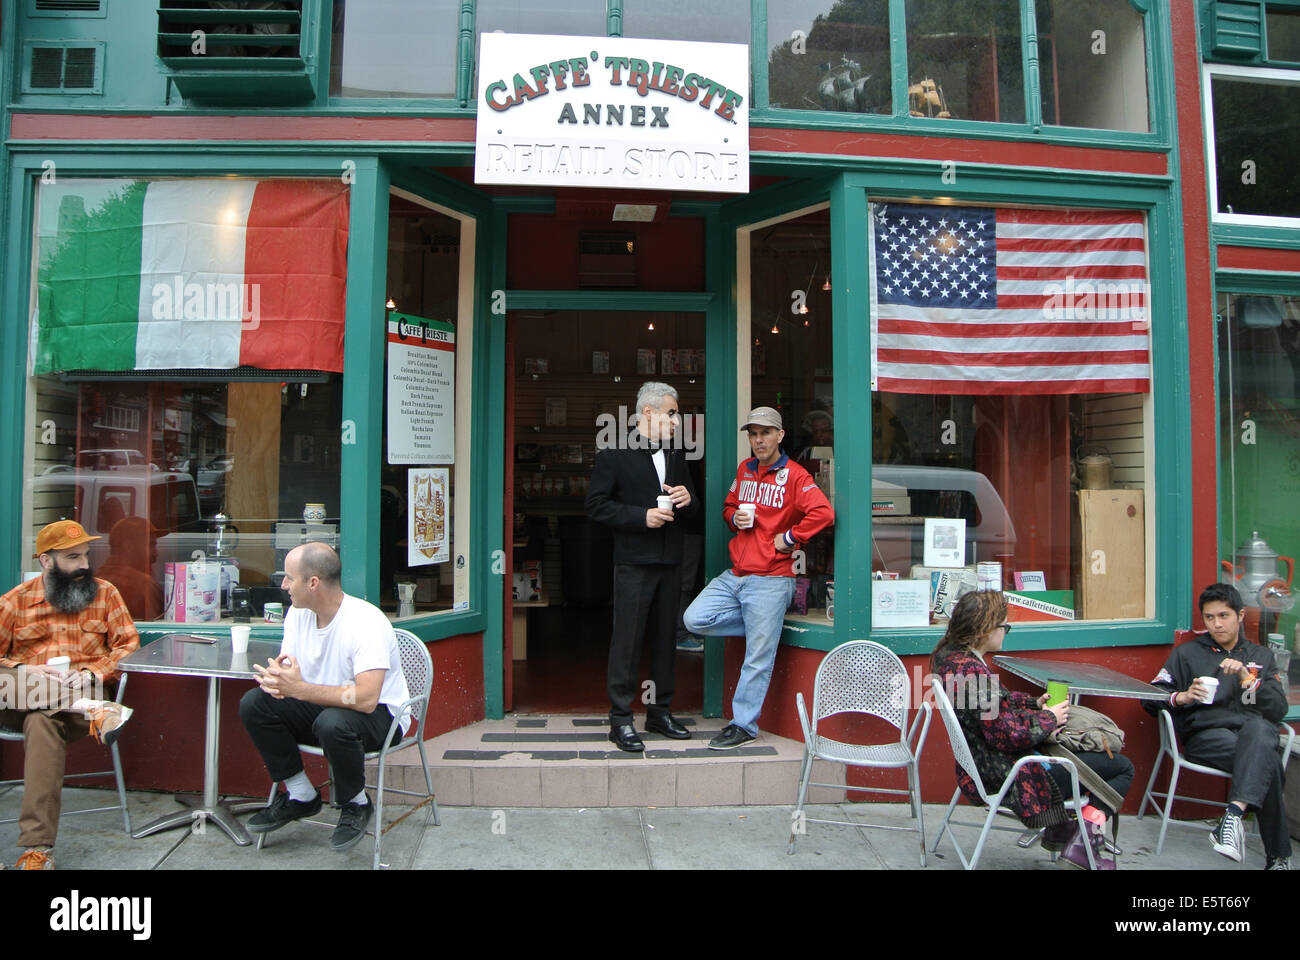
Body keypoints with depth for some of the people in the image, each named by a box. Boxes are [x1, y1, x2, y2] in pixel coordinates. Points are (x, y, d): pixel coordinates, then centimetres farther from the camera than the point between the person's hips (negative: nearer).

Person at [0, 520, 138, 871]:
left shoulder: (105, 593, 13)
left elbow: (128, 643, 8)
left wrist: (93, 673, -9)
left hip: (84, 692, -1)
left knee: (42, 722, -35)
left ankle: (37, 850, -35)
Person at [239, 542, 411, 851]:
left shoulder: (366, 622, -27)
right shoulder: (298, 614, -1)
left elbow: (366, 699, -35)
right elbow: (289, 672, 5)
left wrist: (299, 688, -33)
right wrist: (275, 678, -21)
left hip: (379, 714, -7)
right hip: (323, 706, 8)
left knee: (332, 723, -38)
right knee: (254, 703, -10)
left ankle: (357, 805, -8)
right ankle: (300, 796, 3)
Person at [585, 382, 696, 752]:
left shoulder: (675, 454, 17)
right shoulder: (614, 453, -4)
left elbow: (689, 506, 23)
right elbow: (596, 504, -9)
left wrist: (687, 499, -1)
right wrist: (642, 516, -17)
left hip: (670, 561, 6)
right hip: (633, 560, -6)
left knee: (665, 638, 11)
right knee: (627, 641, -3)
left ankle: (660, 712, 23)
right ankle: (620, 720, 7)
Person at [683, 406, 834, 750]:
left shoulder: (794, 475, -8)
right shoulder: (744, 470, 13)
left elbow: (824, 513, -19)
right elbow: (728, 506, 26)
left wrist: (789, 538, -14)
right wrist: (734, 517, 3)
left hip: (770, 580, -7)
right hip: (735, 575, 7)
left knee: (758, 658, -1)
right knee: (695, 619, -2)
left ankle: (744, 725, 14)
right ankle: (765, 629, 13)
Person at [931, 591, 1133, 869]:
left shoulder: (949, 656, 1)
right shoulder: (970, 673, -30)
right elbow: (1009, 735, -27)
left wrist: (1034, 703, 4)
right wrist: (1049, 718, -11)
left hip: (986, 761, 10)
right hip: (1007, 775, -10)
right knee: (1122, 767, 2)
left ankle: (1060, 830, 23)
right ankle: (1083, 842, 0)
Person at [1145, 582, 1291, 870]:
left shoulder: (1261, 656, 26)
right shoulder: (1187, 653, 19)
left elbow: (1279, 709, 11)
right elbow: (1151, 697, 10)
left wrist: (1246, 678, -5)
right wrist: (1182, 697, -11)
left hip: (1256, 730, 1)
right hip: (1205, 735, -1)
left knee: (1259, 728, -38)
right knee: (1267, 761, -33)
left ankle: (1233, 815, -47)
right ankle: (1278, 856, -29)